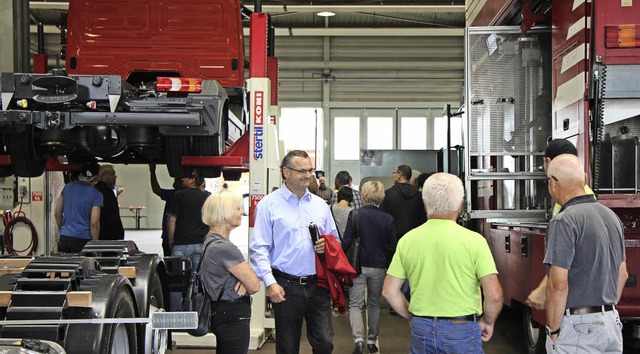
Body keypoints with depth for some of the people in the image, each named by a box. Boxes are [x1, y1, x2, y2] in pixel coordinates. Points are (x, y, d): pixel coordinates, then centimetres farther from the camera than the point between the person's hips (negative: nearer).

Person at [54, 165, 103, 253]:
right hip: (83, 239, -5)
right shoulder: (96, 194, -8)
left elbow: (57, 213, 12)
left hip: (64, 237, 5)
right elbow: (94, 223, -13)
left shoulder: (68, 187, 8)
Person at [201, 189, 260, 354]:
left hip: (223, 314, 10)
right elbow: (254, 285, -20)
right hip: (233, 317, -10)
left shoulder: (210, 241, 11)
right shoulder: (224, 247, -21)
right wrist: (245, 286, 2)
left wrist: (243, 282, -7)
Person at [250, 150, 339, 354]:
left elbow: (335, 239, 22)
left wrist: (327, 245, -3)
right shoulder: (269, 204, -2)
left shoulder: (320, 204, 12)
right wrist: (270, 283, -15)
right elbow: (258, 248, -6)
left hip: (318, 285, 3)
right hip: (286, 286, -3)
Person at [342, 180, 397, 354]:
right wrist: (388, 265, 14)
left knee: (355, 304, 2)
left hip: (358, 266, -2)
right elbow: (392, 247, 1)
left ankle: (358, 338, -18)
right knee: (374, 304, 17)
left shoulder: (355, 215, -10)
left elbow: (346, 242, -10)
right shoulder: (388, 219, -3)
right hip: (379, 268, 2)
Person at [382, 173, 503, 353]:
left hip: (421, 331, 3)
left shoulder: (407, 240, -2)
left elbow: (389, 291, 2)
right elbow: (494, 295, -14)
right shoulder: (474, 241, -11)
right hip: (462, 332, -3)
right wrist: (487, 322, 4)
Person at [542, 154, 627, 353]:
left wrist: (553, 330, -11)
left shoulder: (565, 222, -16)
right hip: (612, 323, 8)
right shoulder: (611, 216, 10)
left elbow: (558, 285, -21)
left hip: (578, 328, -8)